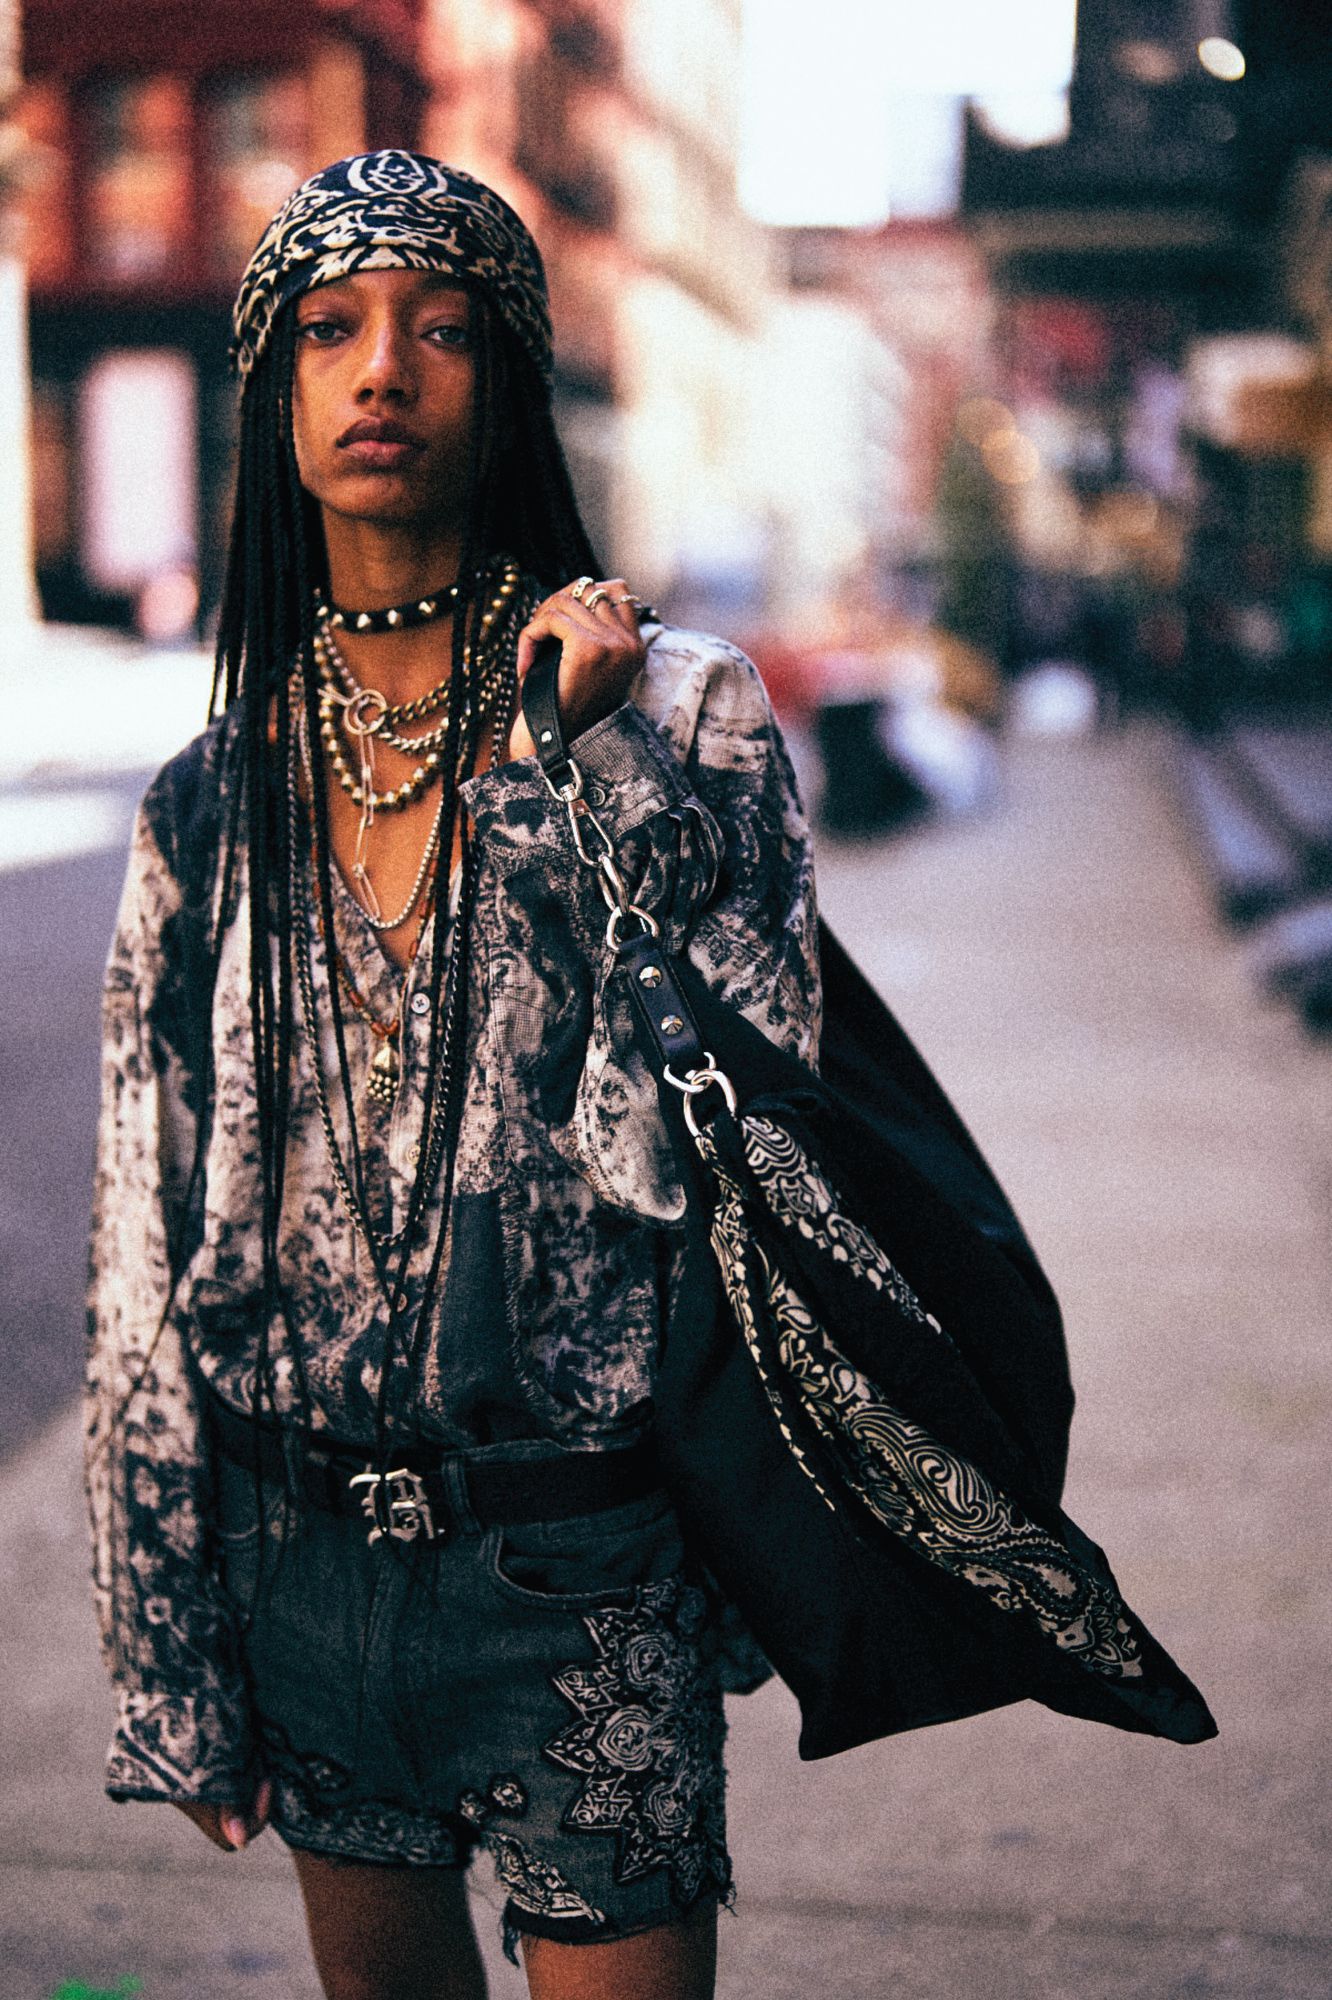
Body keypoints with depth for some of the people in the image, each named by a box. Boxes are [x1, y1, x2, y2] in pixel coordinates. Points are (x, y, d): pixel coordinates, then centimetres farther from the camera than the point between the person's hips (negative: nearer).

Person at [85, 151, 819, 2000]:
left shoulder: (684, 711, -7)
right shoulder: (213, 801, 1)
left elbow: (685, 1141, -18)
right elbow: (149, 1259, 4)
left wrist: (571, 761, -21)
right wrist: (173, 1663, 4)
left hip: (583, 1569, -3)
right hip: (307, 1553, 4)